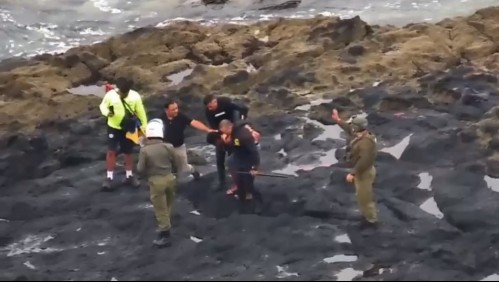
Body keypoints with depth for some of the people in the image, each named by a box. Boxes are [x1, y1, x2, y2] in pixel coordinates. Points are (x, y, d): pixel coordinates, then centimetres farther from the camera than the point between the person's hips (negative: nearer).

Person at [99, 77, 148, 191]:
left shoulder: (135, 96, -15)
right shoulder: (110, 95, -17)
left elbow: (141, 113, -4)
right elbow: (102, 106, -1)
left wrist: (144, 129, 1)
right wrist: (107, 112, -25)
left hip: (128, 129, 1)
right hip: (114, 128, -1)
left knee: (128, 152, 14)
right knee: (111, 151, -4)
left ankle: (129, 176, 29)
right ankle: (109, 177, 7)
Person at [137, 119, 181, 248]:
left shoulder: (144, 150, -13)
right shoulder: (168, 147, -6)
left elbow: (140, 169, -13)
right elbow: (177, 165, 1)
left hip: (156, 181, -3)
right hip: (170, 178, 3)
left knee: (161, 210, 4)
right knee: (168, 206, 21)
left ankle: (166, 235, 8)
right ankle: (166, 231, 33)